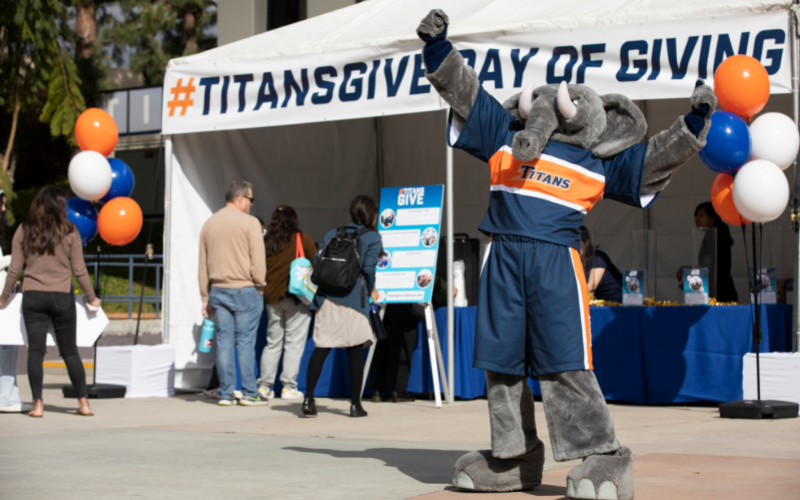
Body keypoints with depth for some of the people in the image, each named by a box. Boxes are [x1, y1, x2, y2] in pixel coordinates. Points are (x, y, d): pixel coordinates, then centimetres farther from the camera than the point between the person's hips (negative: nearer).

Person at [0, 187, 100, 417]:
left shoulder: (24, 231, 1)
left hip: (32, 296, 0)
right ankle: (83, 402, 10)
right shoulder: (69, 232, -3)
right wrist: (91, 297, 11)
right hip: (62, 296, 0)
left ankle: (37, 404, -3)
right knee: (70, 351, 9)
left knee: (35, 351, 2)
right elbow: (79, 270, -2)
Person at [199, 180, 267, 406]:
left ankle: (225, 394, 5)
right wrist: (259, 286, 2)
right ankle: (249, 394, -1)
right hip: (245, 290, -5)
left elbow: (202, 265, 14)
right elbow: (258, 260, -11)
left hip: (218, 290, 5)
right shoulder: (249, 222, -6)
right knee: (245, 342, -2)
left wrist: (206, 298, 17)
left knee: (224, 342, 5)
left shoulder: (209, 224, 12)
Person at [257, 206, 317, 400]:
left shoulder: (266, 243, 4)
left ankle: (265, 385, 9)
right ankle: (289, 387, -3)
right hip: (296, 297, -4)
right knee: (294, 342, 0)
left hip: (272, 298, 4)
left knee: (272, 343, 11)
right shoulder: (303, 239, -3)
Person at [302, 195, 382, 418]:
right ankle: (355, 404, 7)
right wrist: (372, 291, 8)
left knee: (321, 348, 3)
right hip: (353, 298, -4)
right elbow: (368, 268, -8)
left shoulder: (332, 234, 16)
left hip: (327, 298, 4)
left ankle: (308, 399, -5)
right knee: (355, 350, 4)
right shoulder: (372, 237, 3)